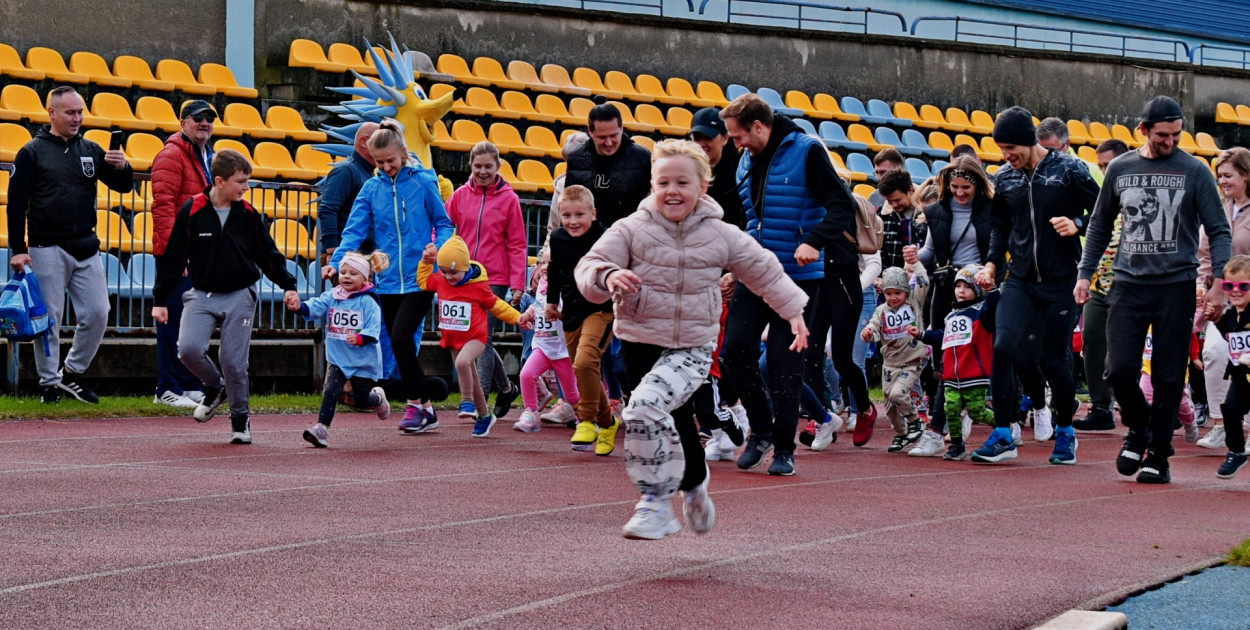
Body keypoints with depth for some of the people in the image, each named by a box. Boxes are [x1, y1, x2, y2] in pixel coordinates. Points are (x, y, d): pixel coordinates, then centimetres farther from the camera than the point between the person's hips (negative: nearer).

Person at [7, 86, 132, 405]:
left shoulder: (91, 151, 11)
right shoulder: (32, 152, -2)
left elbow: (124, 186, 12)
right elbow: (17, 202, -3)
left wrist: (123, 168, -12)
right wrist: (18, 249, -10)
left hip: (86, 249, 4)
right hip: (47, 250, -4)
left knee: (97, 314, 1)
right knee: (48, 318, -1)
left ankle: (72, 372, 17)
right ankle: (50, 382, 9)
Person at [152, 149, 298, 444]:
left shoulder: (248, 214, 1)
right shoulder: (192, 211, -6)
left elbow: (268, 254, 11)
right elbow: (173, 257, -2)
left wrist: (288, 285, 2)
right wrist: (160, 299, -2)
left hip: (239, 297, 1)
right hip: (202, 295, -1)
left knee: (234, 361, -2)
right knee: (189, 348, -19)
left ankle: (240, 418, 18)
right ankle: (214, 387, 12)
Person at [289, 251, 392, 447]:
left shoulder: (368, 302, -12)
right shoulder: (331, 297, 0)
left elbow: (373, 329, -18)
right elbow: (315, 308, -14)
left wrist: (360, 338, -39)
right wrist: (299, 307, -35)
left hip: (363, 360, -3)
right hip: (338, 359, 3)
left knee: (361, 401, 12)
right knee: (330, 391, -16)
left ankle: (378, 398, 46)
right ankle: (322, 429, -14)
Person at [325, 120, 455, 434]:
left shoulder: (423, 182, -2)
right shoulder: (372, 188, 5)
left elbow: (444, 224, 4)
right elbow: (355, 230, -2)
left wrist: (438, 248, -16)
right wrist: (336, 262, -17)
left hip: (419, 278, -4)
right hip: (388, 281, 4)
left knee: (400, 337, -18)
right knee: (401, 346, 8)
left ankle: (417, 404, -3)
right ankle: (423, 409, 18)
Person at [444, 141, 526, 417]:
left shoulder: (509, 199, -1)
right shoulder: (460, 195, 6)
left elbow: (517, 245, -1)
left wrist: (518, 283, -6)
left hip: (495, 279, -4)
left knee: (482, 339, -8)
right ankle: (506, 388, 30)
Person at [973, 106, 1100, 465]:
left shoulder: (1069, 170, -6)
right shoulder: (1004, 179, 7)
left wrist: (1077, 224, -18)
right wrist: (992, 263, 5)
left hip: (1061, 281, -3)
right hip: (1021, 280, 3)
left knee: (1055, 359, 0)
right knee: (1004, 348, -14)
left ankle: (1065, 432, 23)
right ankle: (1003, 436, -6)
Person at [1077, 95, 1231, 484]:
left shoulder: (1195, 171, 0)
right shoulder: (1120, 169, 8)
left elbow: (1219, 230, 0)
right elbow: (1100, 226, 18)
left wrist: (1218, 282, -12)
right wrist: (1085, 274, 11)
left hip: (1176, 286, -2)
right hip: (1128, 285, 2)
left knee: (1168, 378, -1)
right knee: (1119, 370, -6)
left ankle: (1158, 455, 10)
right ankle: (1138, 428, 21)